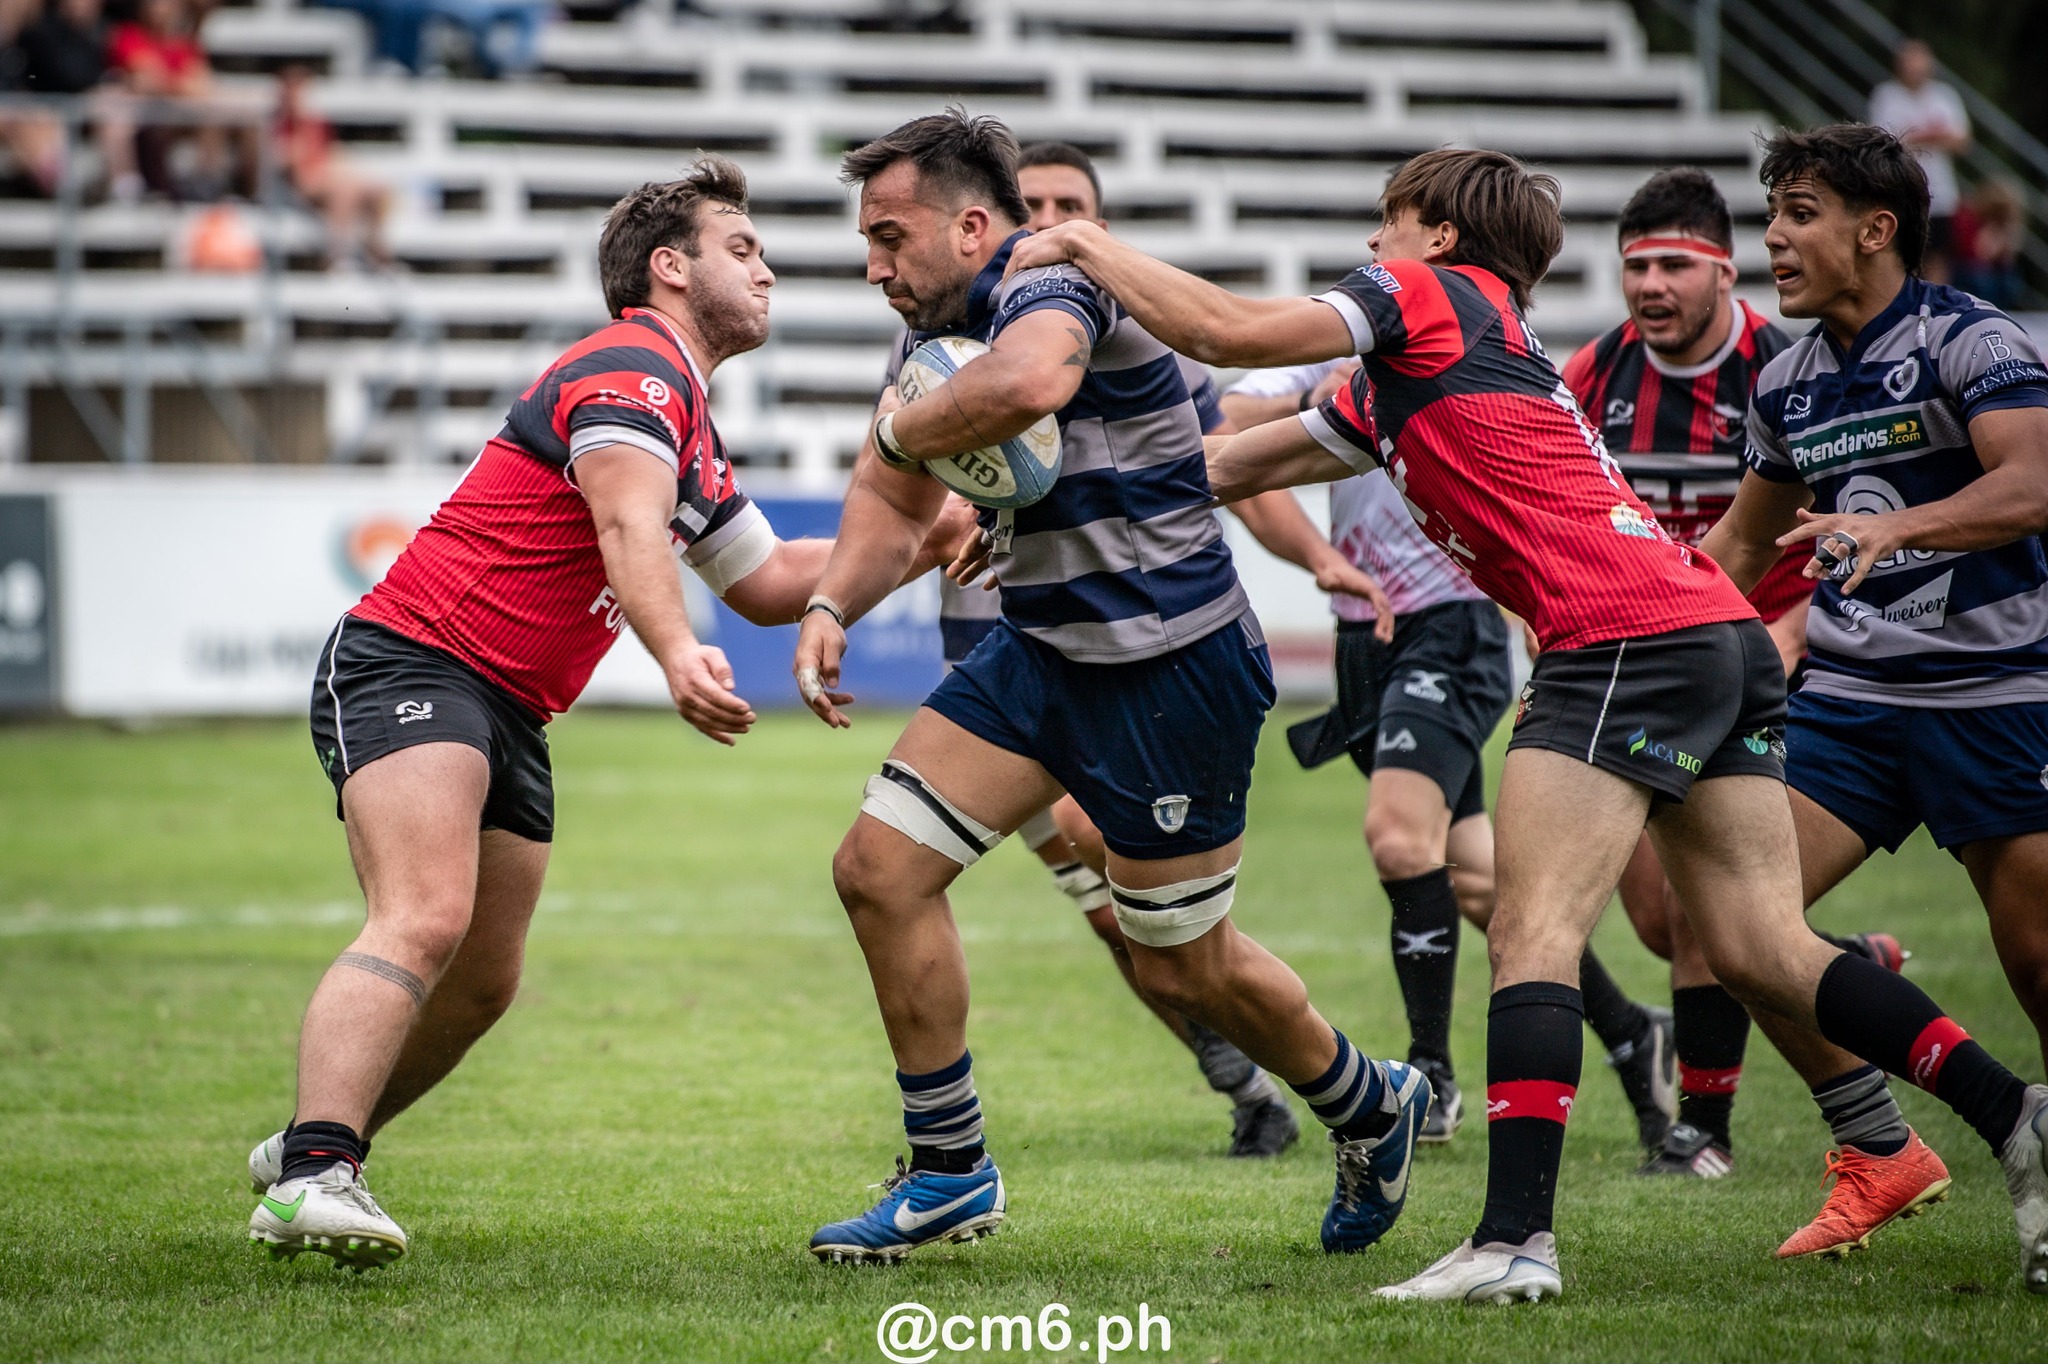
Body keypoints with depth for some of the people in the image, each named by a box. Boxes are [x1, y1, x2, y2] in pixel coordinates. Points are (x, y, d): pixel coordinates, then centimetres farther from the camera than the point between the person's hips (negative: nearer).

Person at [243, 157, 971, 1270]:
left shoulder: (689, 432, 22)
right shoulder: (633, 369, -12)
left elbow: (766, 581, 33)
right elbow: (628, 528, -30)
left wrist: (914, 547, 22)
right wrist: (677, 656, -47)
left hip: (509, 717, 10)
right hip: (409, 665, -10)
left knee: (480, 986, 13)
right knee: (424, 925, -28)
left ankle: (307, 1151, 30)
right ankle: (312, 1174, -40)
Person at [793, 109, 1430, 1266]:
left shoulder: (1051, 282, -19)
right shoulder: (945, 335, 9)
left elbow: (1027, 385, -45)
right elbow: (896, 502, 21)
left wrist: (901, 430, -25)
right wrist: (832, 607, 1)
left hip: (1171, 665, -9)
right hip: (1045, 652, 9)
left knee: (1185, 967, 3)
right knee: (881, 867, -3)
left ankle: (1368, 1105, 31)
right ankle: (950, 1171, 8)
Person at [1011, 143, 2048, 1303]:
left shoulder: (1434, 294, 5)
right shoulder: (1398, 388, 30)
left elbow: (1223, 330, -2)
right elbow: (1235, 466, 34)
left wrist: (1084, 245, 12)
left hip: (1626, 634, -9)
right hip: (1727, 637, 9)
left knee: (1533, 933, -12)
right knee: (1763, 951, 6)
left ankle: (1516, 1238, -20)